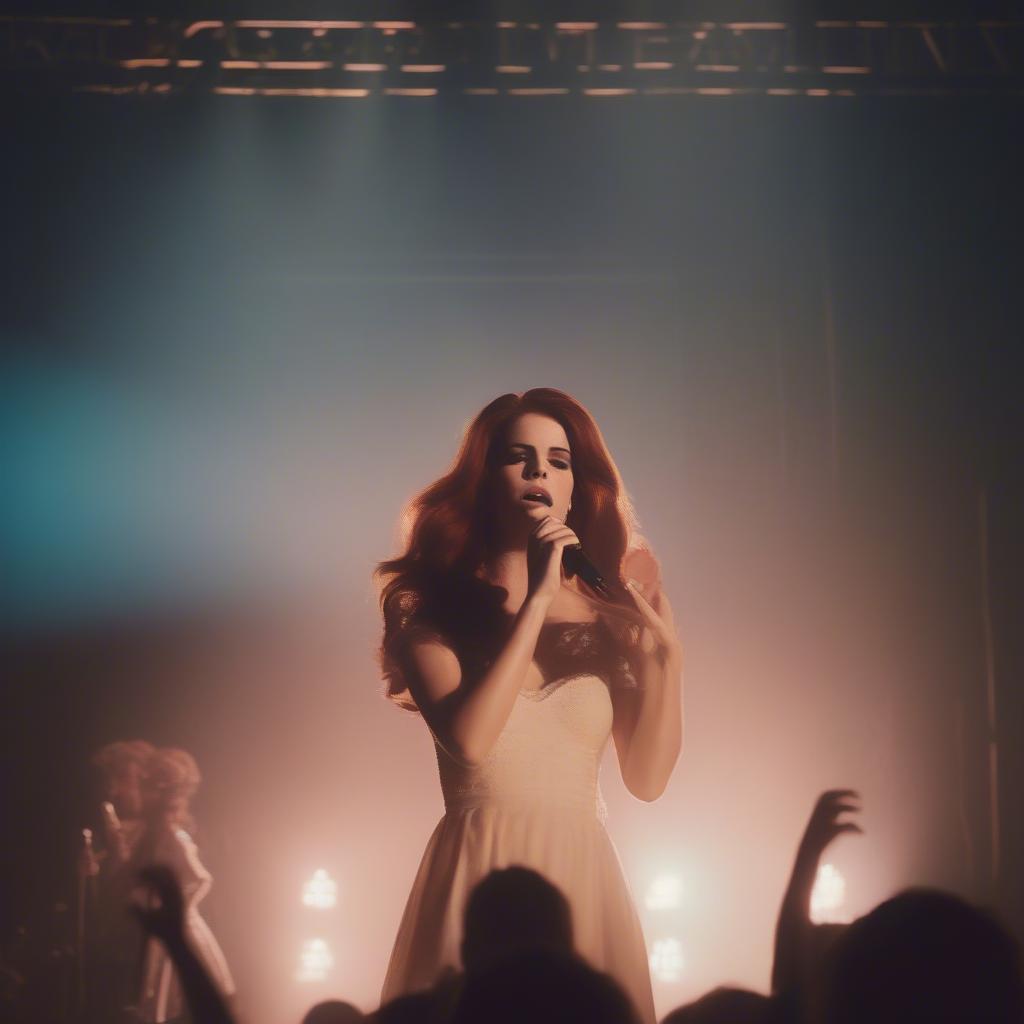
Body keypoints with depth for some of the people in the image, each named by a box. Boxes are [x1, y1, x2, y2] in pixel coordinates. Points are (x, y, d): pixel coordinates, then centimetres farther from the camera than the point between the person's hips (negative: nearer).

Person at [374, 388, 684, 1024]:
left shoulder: (605, 613, 5)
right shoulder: (432, 606, -2)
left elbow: (647, 778, 4)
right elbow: (468, 738, -19)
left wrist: (665, 656, -9)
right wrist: (537, 599, -18)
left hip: (586, 876, 3)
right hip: (481, 874, -3)